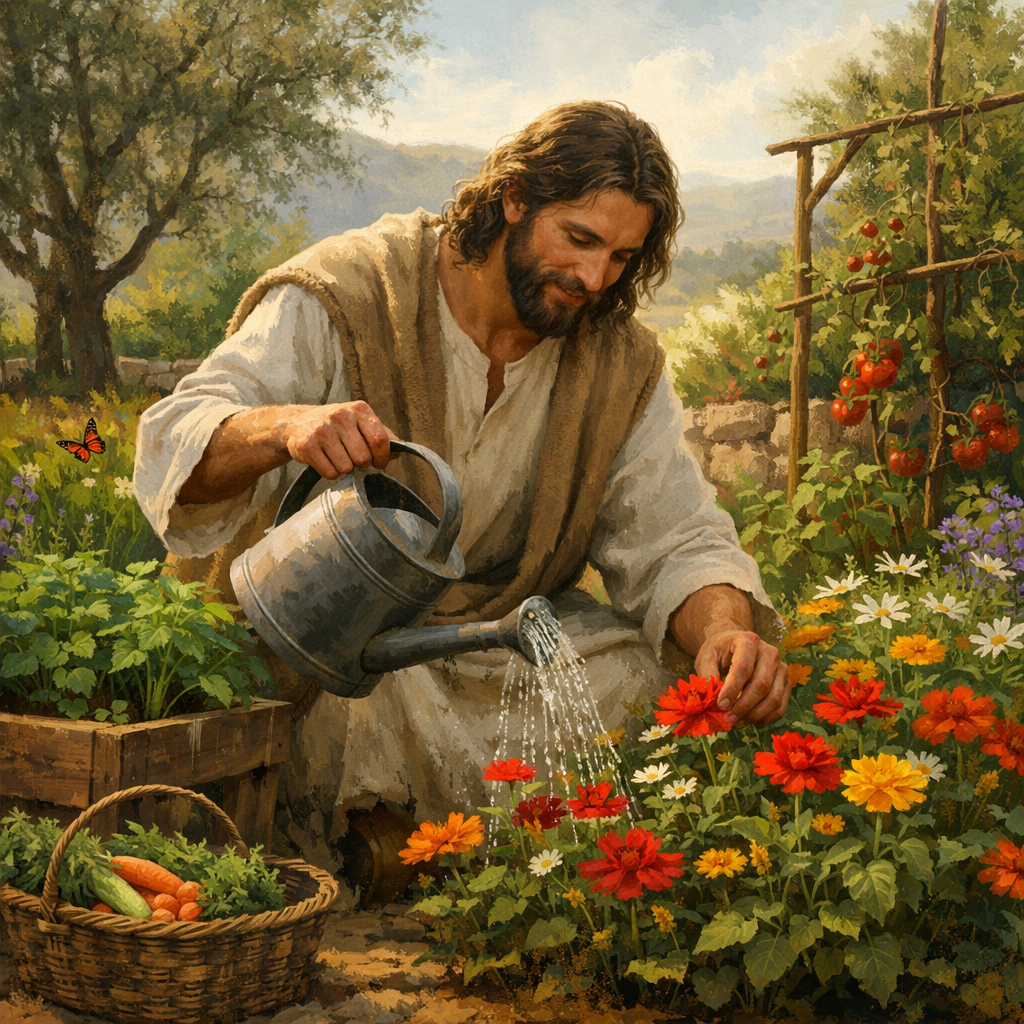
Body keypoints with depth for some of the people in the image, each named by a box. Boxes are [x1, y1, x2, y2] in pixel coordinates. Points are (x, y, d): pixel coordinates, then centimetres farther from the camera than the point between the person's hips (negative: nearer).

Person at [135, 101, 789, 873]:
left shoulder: (622, 366, 0)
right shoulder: (343, 302, -14)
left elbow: (675, 539, -3)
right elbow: (175, 444, -24)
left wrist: (725, 631, -27)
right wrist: (285, 425, -48)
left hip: (500, 633, 5)